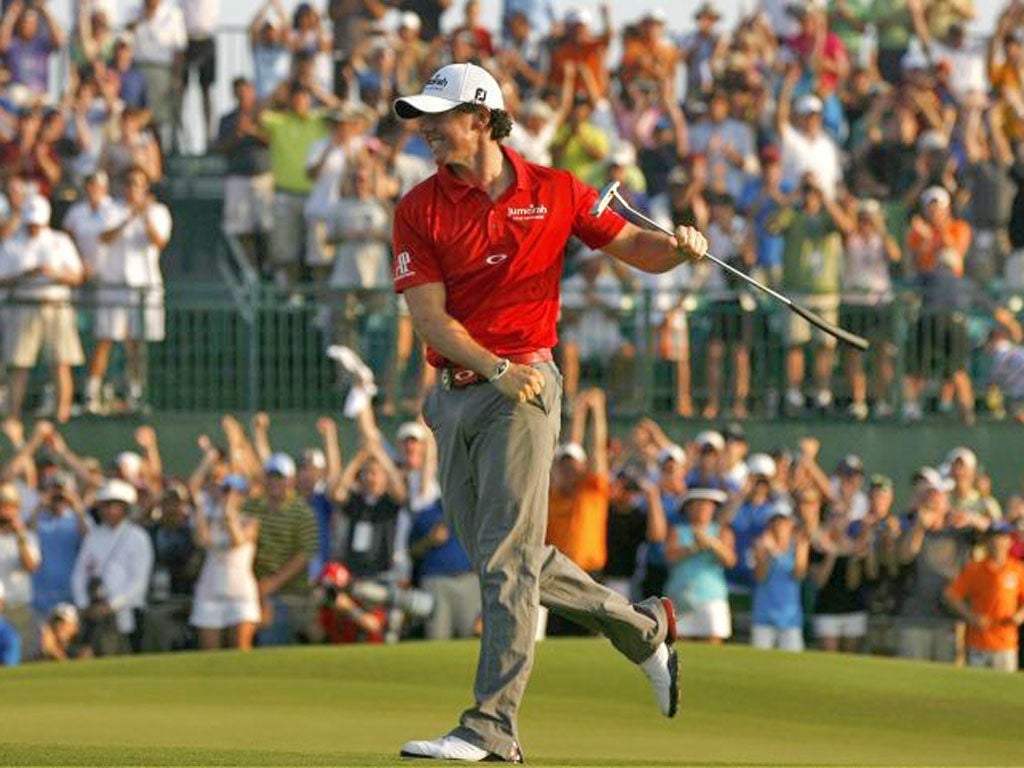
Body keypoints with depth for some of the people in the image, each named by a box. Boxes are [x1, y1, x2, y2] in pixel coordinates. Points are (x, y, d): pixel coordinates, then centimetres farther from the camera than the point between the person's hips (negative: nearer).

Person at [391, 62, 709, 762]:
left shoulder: (554, 193, 1)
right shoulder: (421, 209, 3)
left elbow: (635, 248, 8)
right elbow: (429, 314, -5)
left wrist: (681, 248, -14)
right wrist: (496, 369, -17)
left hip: (523, 388, -4)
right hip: (454, 391, 4)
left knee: (506, 558, -11)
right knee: (496, 557, 11)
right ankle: (644, 628, 30)